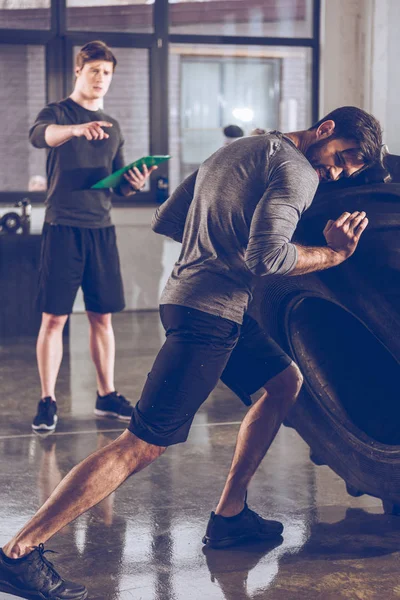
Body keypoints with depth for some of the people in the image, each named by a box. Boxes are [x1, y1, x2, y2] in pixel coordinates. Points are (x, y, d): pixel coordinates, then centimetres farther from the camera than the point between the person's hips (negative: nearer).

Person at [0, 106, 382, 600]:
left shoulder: (234, 152, 21)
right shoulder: (296, 169, -7)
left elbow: (165, 221, 22)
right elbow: (267, 256, -21)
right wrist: (332, 254, -8)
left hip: (186, 296, 10)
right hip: (209, 311, -10)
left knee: (285, 382, 23)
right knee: (144, 444, -13)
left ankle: (229, 515, 24)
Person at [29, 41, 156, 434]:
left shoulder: (112, 128, 17)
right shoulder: (57, 113, 1)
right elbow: (39, 135, -24)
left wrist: (134, 184, -5)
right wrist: (76, 129, -44)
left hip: (101, 228, 5)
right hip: (63, 227, -5)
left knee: (102, 317, 7)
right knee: (54, 317, -4)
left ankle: (106, 396, 17)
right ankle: (47, 401, 2)